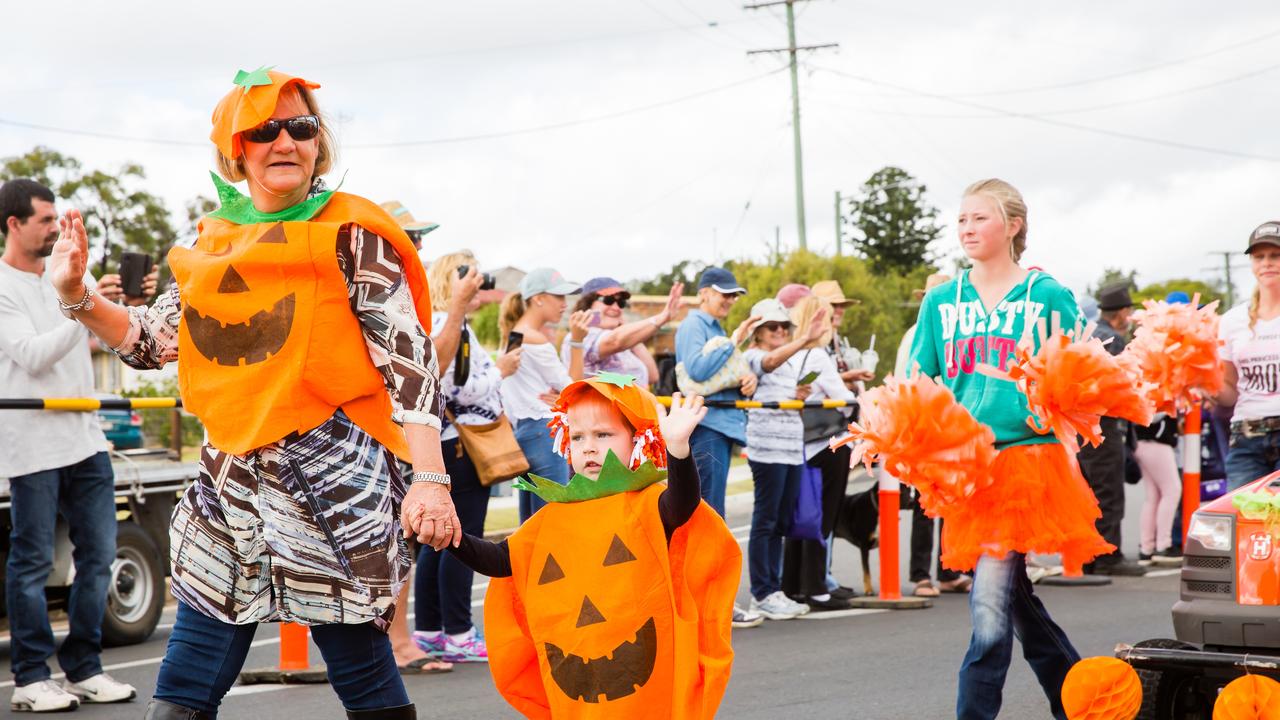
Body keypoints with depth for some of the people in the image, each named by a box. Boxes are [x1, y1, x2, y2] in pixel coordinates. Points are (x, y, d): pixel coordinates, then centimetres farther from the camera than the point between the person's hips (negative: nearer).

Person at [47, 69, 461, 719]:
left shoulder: (349, 234, -4)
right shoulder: (214, 243, 12)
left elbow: (410, 357, -9)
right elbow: (153, 342, 21)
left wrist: (430, 479, -18)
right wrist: (76, 295, 5)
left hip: (332, 474, -5)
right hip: (232, 479, 5)